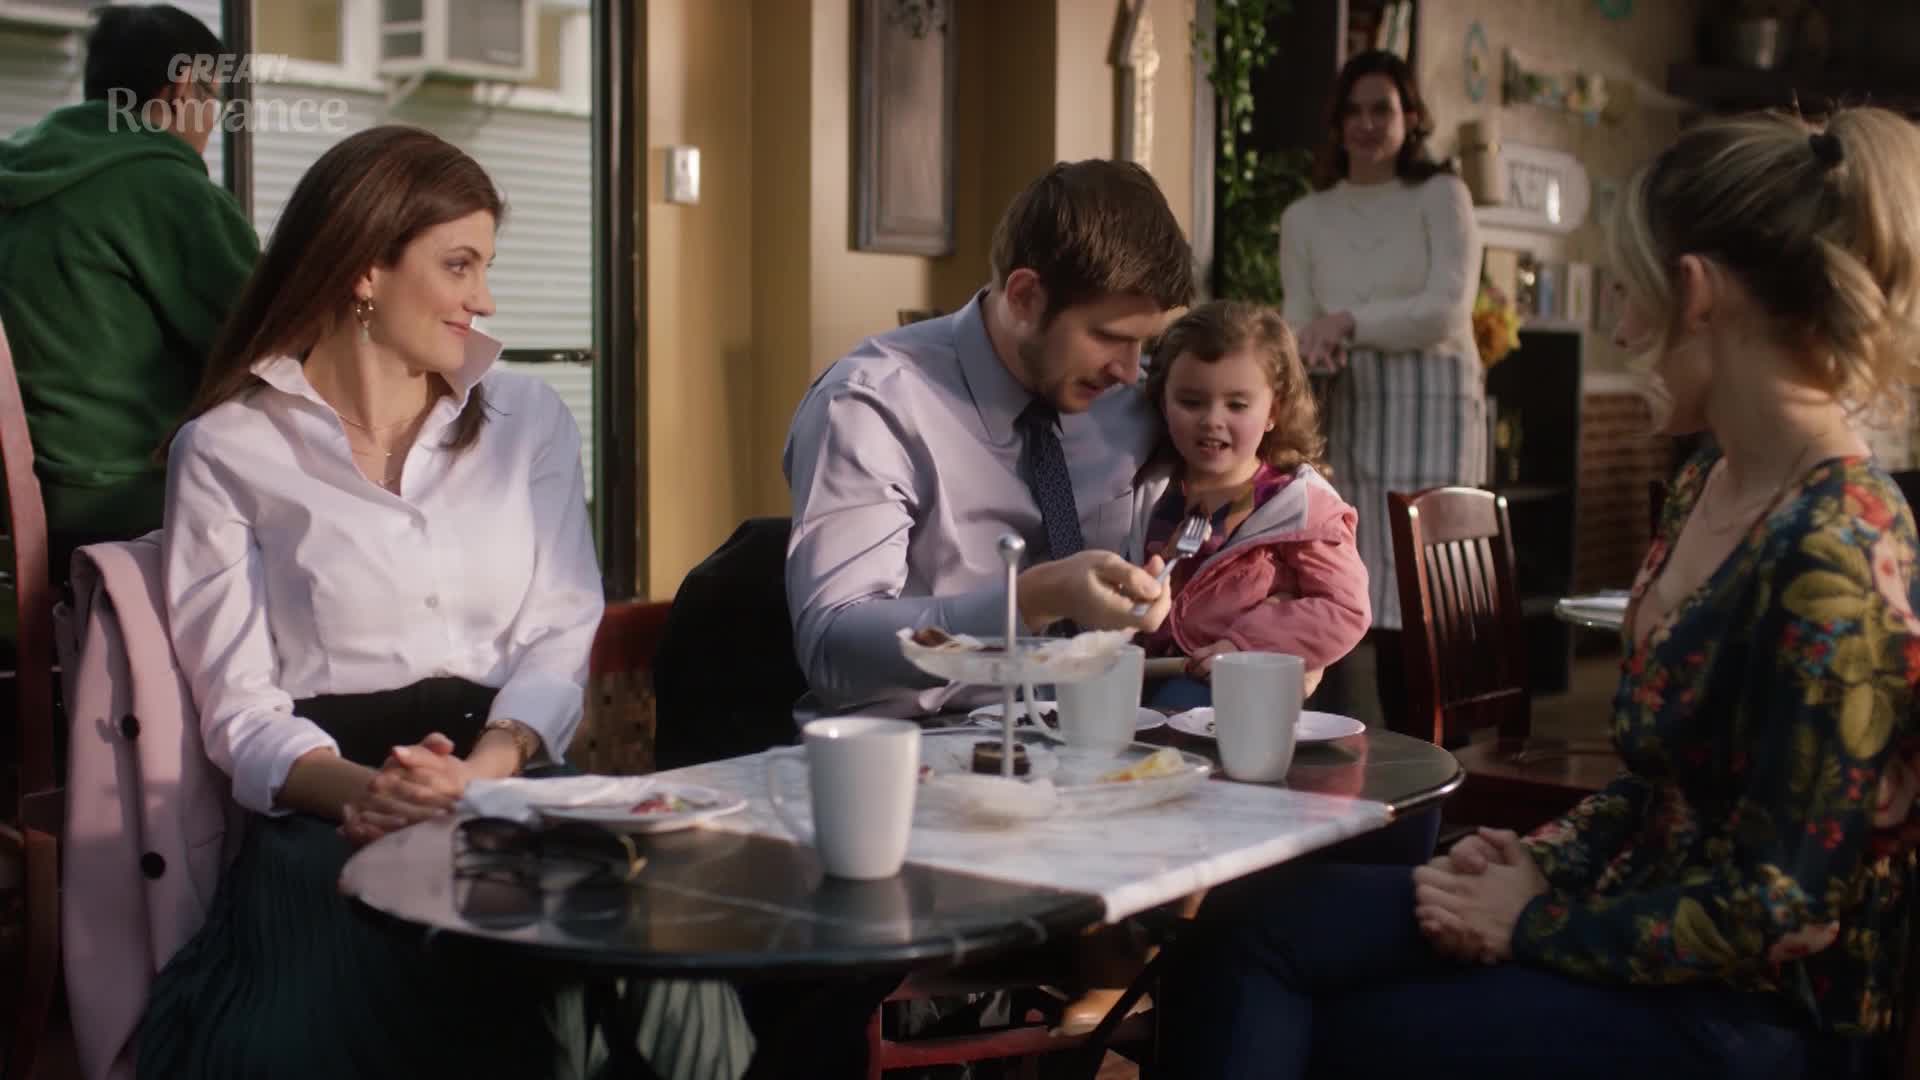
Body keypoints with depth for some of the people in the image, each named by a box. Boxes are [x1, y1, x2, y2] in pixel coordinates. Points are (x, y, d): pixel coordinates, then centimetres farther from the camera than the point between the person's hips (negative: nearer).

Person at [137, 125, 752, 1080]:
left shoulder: (528, 417, 15)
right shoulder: (226, 449, 6)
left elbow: (560, 635, 5)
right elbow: (238, 703, -1)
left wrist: (481, 772, -16)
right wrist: (360, 789, -22)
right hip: (334, 811, -2)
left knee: (663, 1000, -30)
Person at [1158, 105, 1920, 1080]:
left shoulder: (1834, 560, -23)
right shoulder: (1710, 486, 6)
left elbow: (1770, 914, -21)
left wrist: (1536, 922, -12)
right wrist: (1544, 861, 1)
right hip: (1644, 915, 8)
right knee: (1249, 928, -9)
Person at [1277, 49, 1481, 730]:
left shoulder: (1441, 196, 5)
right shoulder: (1305, 218, 14)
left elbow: (1448, 309, -7)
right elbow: (1300, 326, 8)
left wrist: (1348, 324, -14)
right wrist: (1315, 350, -15)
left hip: (1431, 401, -3)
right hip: (1349, 411, 3)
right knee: (1360, 589, -3)